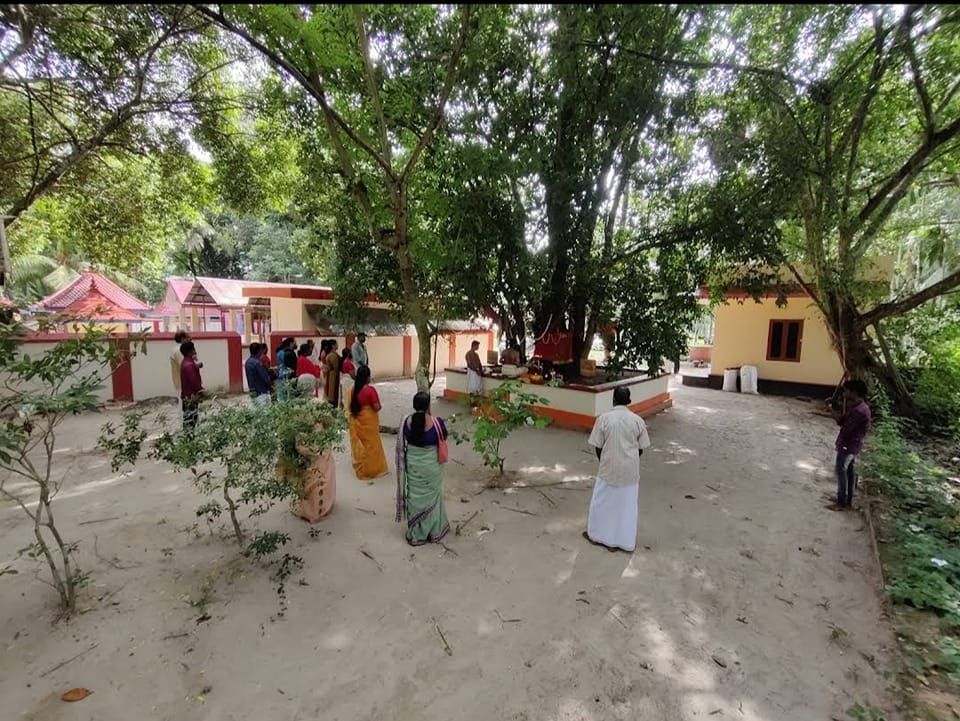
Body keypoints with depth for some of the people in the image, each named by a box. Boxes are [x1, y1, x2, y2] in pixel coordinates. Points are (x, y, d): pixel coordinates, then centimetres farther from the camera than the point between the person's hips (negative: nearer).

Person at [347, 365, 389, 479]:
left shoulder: (353, 389, -2)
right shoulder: (370, 390, -22)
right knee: (371, 444, 8)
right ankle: (372, 469, 19)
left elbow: (350, 406, 5)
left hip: (356, 421, 6)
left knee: (359, 443, 19)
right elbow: (377, 407, -20)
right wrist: (379, 406, 0)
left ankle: (360, 468, 33)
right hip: (369, 421, -6)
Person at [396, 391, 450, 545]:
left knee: (415, 496, 16)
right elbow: (444, 438, -1)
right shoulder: (437, 422, -20)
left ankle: (415, 534, 28)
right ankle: (434, 531, 30)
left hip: (413, 463, 2)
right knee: (432, 496, 16)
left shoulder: (407, 421, -12)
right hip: (431, 463, -2)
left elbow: (403, 442, 1)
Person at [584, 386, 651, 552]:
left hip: (609, 468, -1)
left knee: (602, 502, 15)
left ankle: (596, 534, 30)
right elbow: (641, 448, 1)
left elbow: (598, 447, -6)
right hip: (630, 470, 2)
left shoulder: (604, 418, -11)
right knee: (627, 505, 14)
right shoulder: (637, 420, -6)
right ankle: (625, 541, 24)